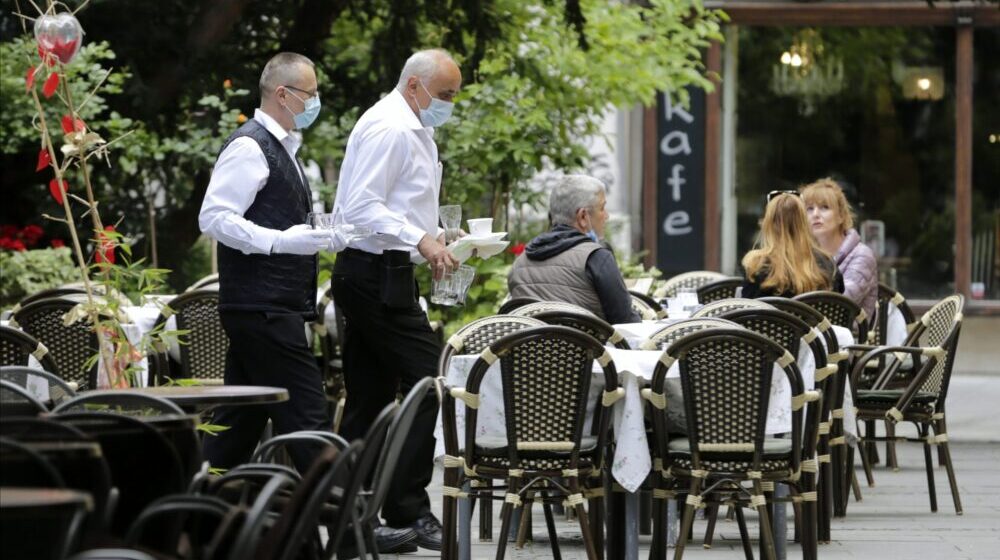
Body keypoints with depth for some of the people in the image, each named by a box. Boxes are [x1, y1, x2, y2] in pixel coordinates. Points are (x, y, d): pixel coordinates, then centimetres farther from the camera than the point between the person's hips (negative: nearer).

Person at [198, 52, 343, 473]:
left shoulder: (280, 147, 20)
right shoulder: (249, 147, -11)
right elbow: (214, 217, -18)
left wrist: (336, 238, 18)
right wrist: (281, 240, -26)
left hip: (271, 308, 10)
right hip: (264, 308, -10)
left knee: (240, 422, 10)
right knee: (306, 419, -10)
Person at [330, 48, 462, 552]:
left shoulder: (414, 130, 21)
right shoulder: (390, 129, -14)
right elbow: (362, 208, -21)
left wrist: (434, 239, 15)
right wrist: (420, 239, -27)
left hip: (374, 276, 11)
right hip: (378, 274, -11)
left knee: (371, 397, 10)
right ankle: (407, 511, -9)